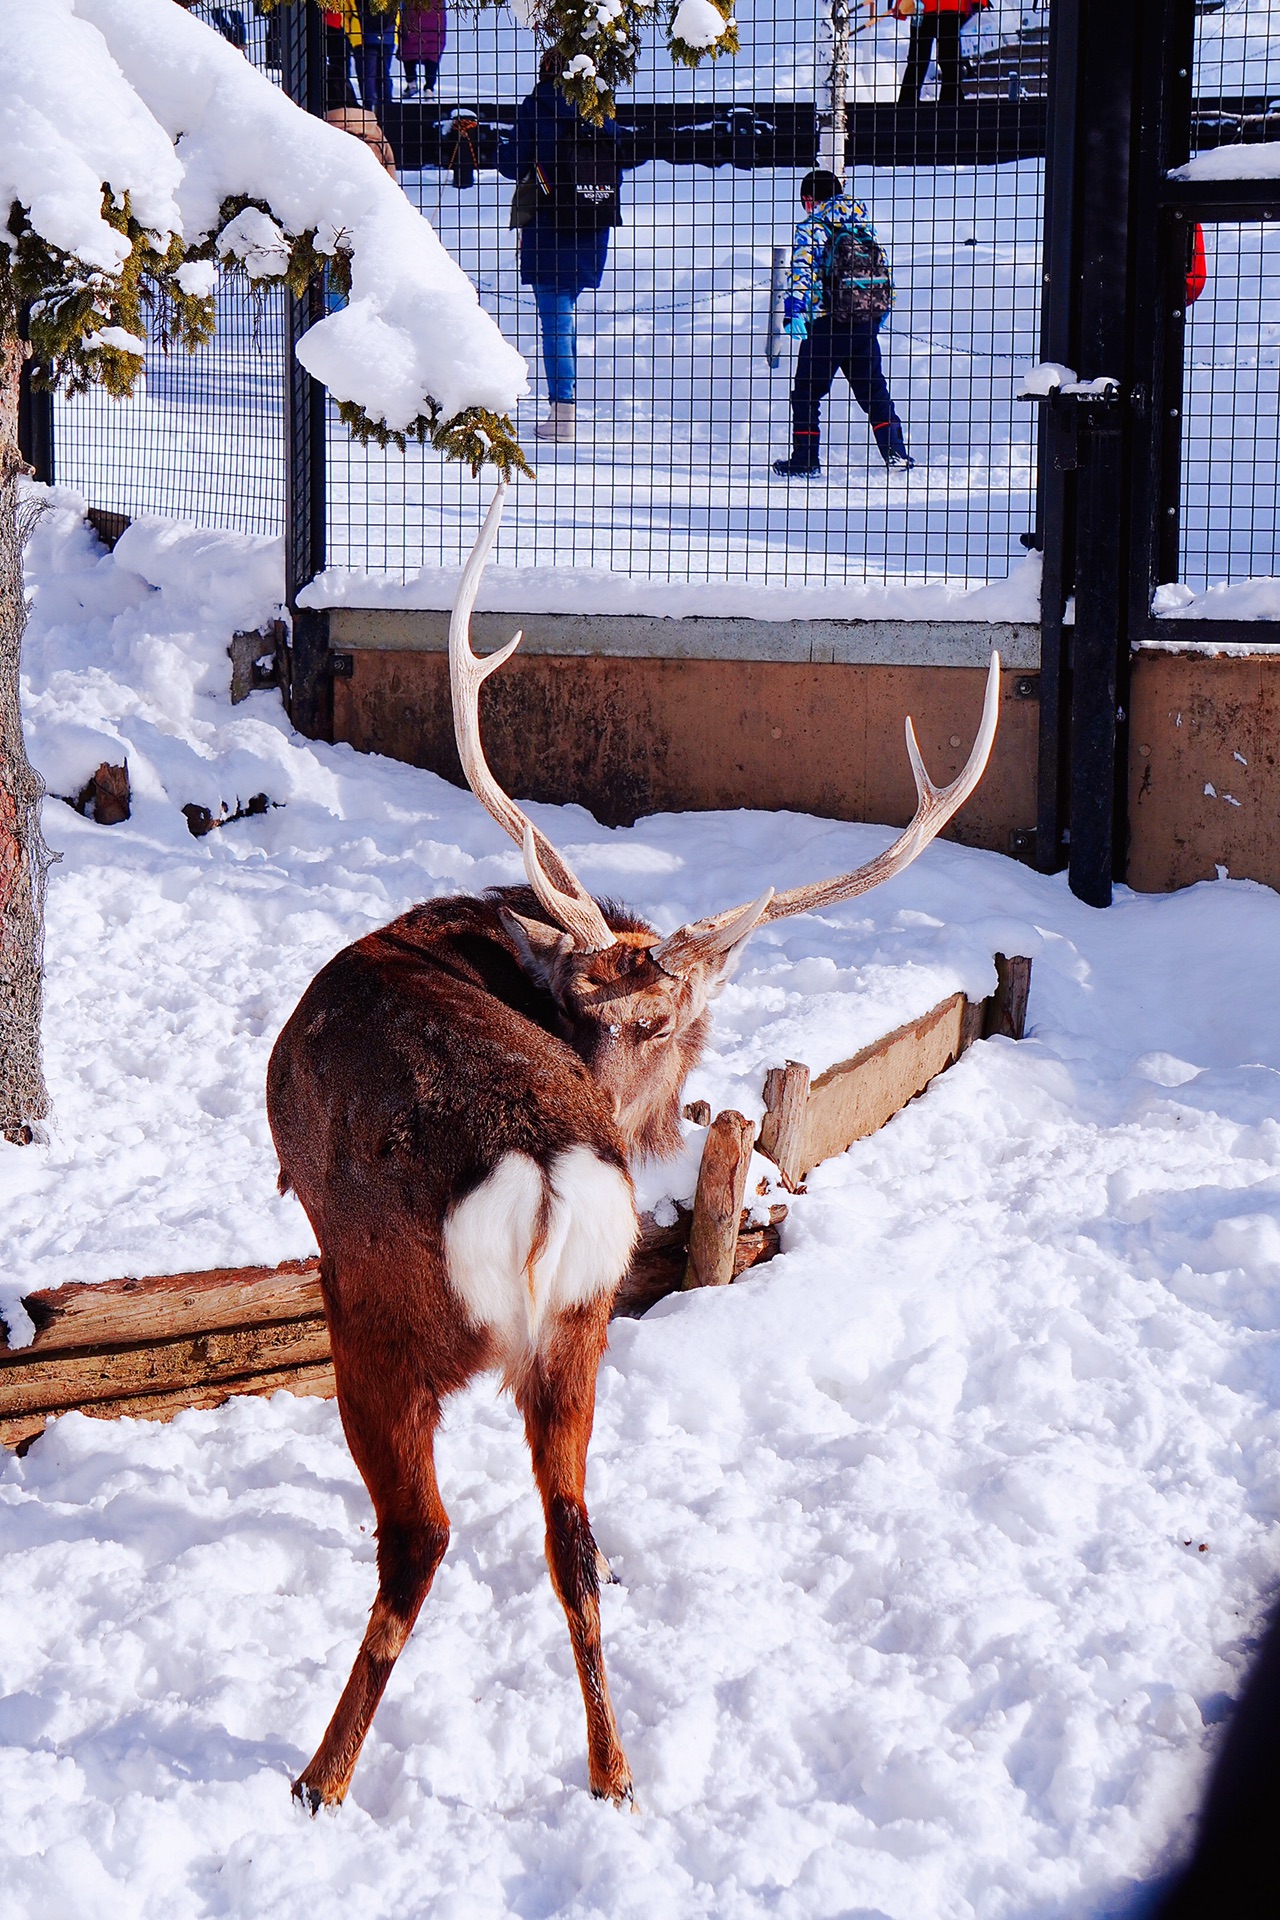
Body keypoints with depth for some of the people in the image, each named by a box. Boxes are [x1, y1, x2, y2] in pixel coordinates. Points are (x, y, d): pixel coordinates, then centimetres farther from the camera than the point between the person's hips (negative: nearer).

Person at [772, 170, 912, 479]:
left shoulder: (811, 228, -3)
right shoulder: (865, 228, 14)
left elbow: (802, 271, -17)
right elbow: (884, 269, 18)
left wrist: (794, 311, -23)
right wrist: (879, 312, 29)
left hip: (826, 324, -5)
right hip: (867, 324, 5)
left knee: (806, 393, 5)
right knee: (873, 390, 13)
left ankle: (805, 461, 3)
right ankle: (896, 455, 4)